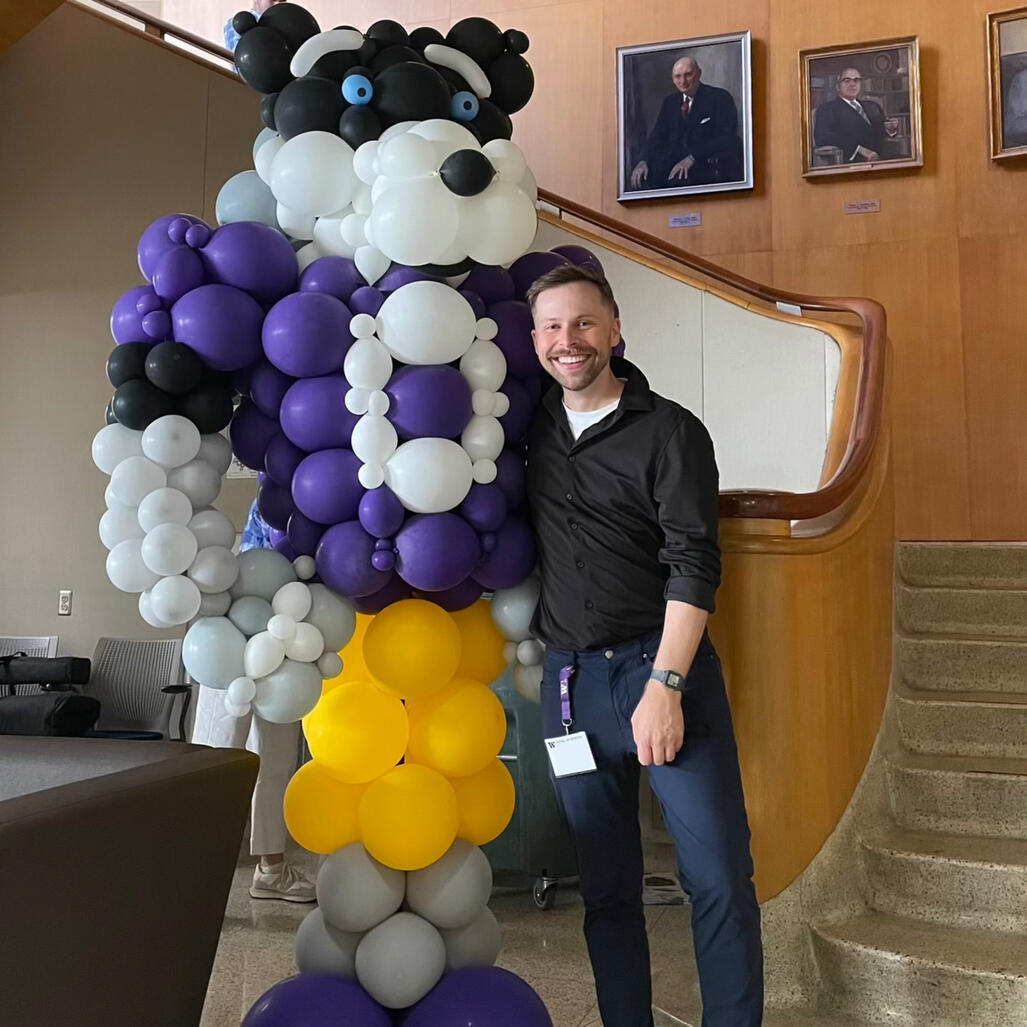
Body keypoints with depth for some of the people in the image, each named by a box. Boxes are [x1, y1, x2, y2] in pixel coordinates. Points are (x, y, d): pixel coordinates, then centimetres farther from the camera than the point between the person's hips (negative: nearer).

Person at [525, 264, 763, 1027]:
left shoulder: (669, 431, -3)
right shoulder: (535, 427, 11)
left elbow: (694, 564, -11)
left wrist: (664, 684, -18)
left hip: (663, 664, -4)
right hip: (570, 678, 4)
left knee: (719, 876, -3)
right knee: (606, 887, 9)